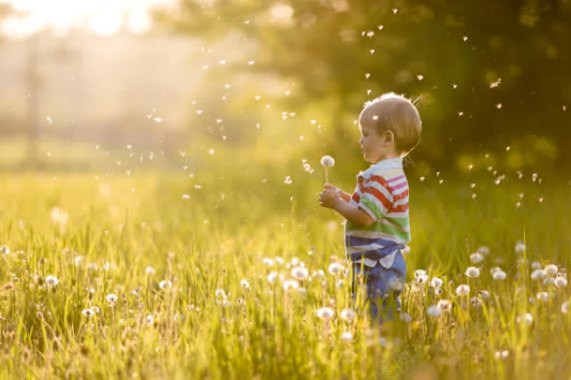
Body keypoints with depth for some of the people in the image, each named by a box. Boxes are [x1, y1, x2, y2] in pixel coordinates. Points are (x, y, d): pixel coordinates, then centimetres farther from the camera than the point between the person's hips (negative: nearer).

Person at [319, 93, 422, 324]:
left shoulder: (380, 177, -17)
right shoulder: (394, 173, 17)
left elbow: (365, 217, -23)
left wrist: (337, 204, -11)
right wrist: (345, 198, 13)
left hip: (377, 267, -11)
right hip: (388, 263, 11)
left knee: (372, 322, -11)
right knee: (387, 321, 13)